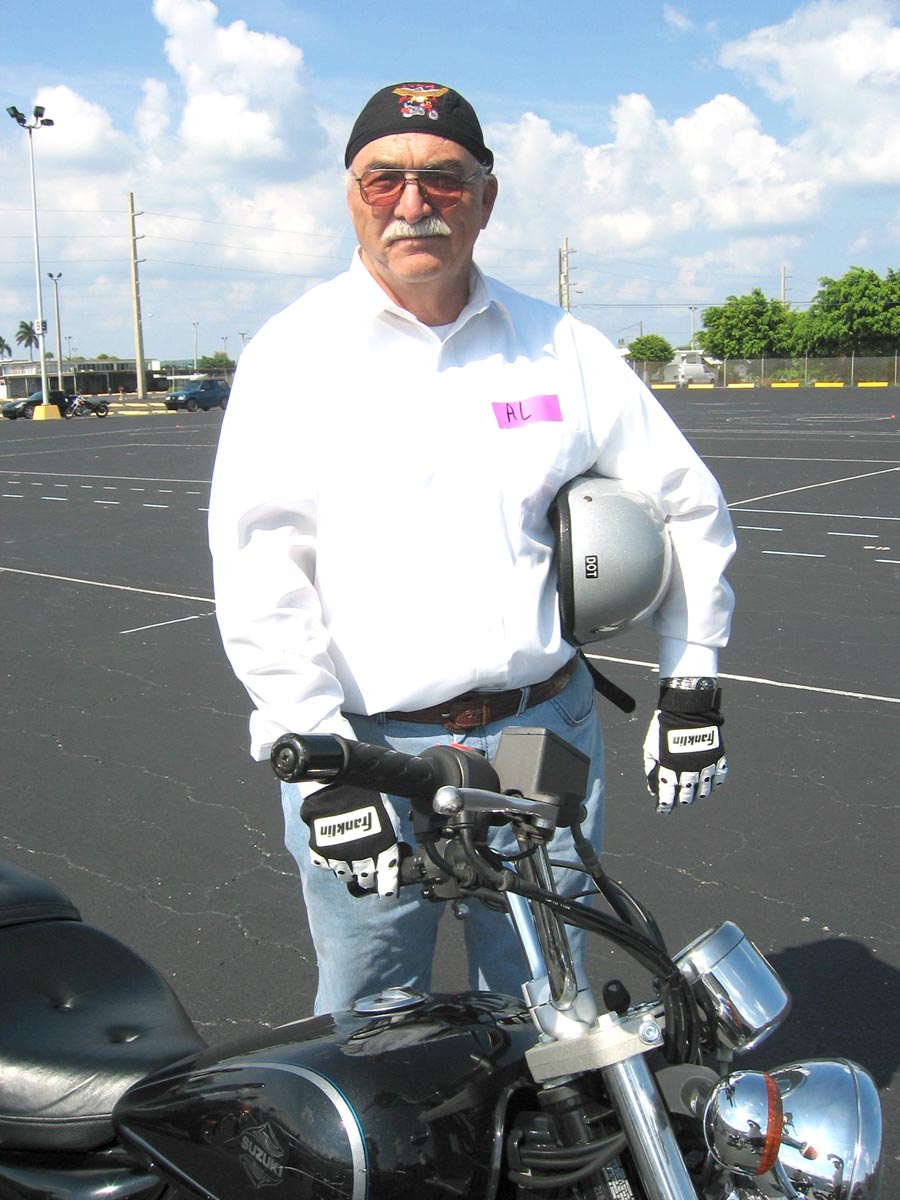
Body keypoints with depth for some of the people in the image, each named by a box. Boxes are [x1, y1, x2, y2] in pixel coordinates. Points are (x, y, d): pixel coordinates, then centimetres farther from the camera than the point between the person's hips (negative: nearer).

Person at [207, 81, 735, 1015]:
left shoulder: (563, 347, 5)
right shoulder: (294, 353, -2)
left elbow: (686, 502, 14)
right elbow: (260, 564, -10)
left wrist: (691, 682, 10)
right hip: (366, 749, -2)